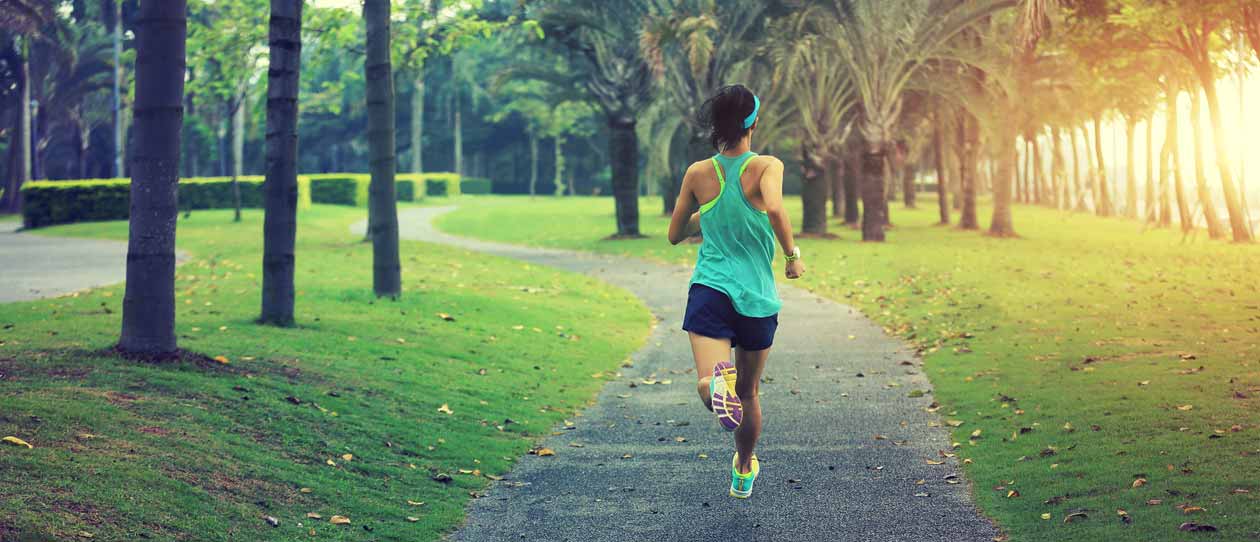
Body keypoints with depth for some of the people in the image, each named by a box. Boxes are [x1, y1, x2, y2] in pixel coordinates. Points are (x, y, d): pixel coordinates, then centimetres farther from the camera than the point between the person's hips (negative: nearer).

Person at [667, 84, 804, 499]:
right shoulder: (766, 167, -4)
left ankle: (717, 382, -55)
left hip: (710, 290, 0)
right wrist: (793, 255, -12)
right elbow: (774, 208, -26)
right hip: (758, 297, 0)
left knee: (708, 386, -19)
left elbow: (675, 235, 14)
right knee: (748, 393, 22)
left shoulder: (698, 173, 5)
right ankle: (743, 473, 39)